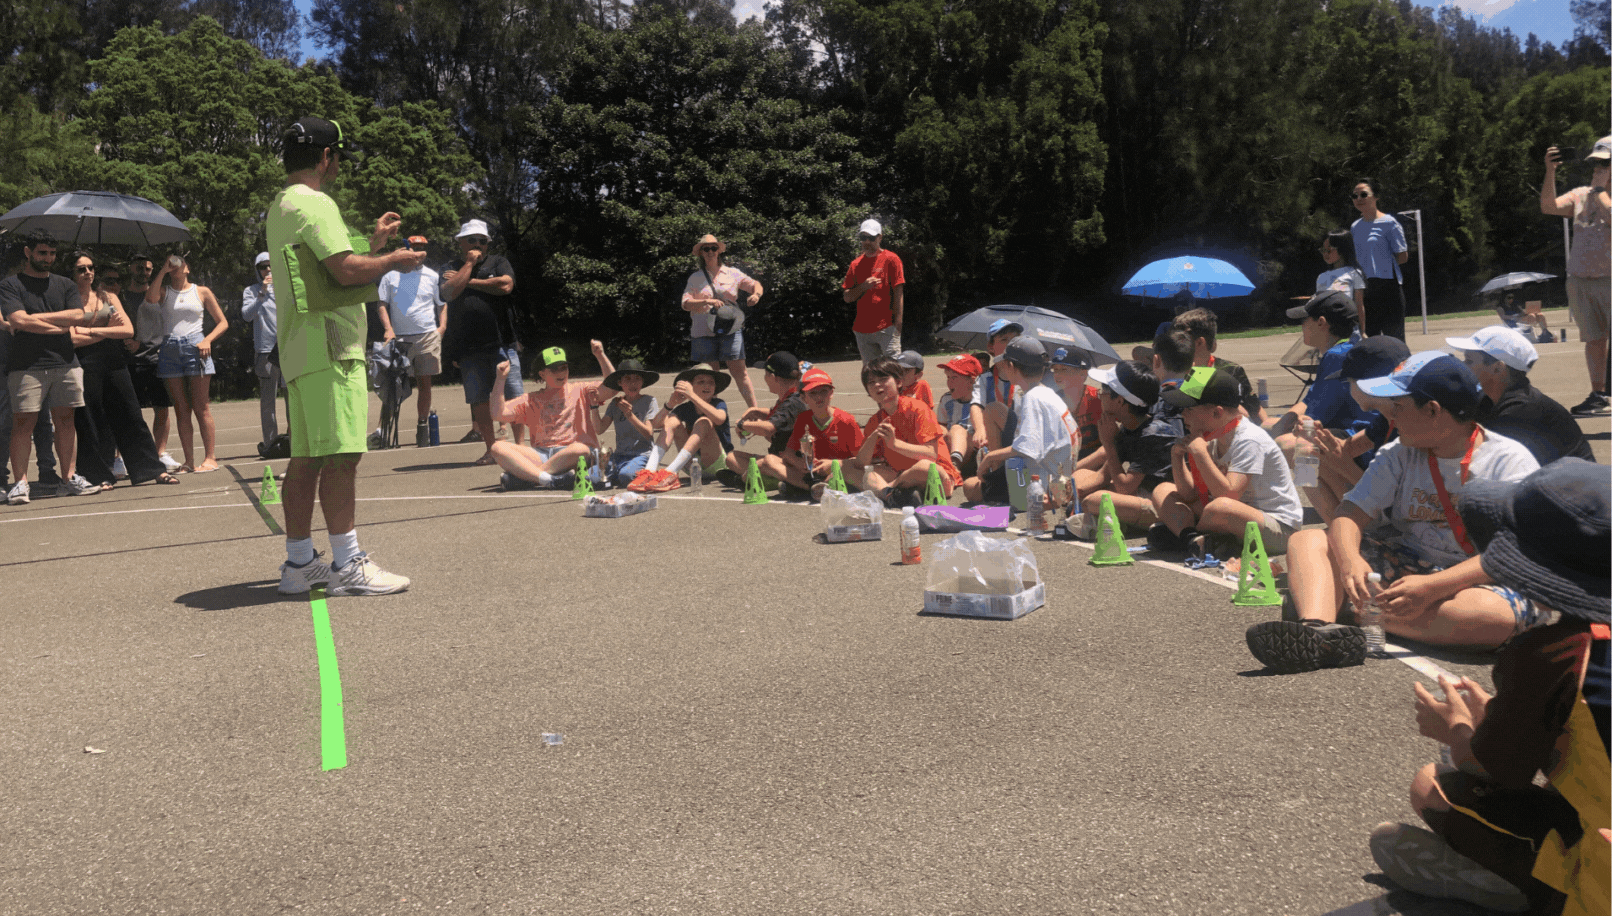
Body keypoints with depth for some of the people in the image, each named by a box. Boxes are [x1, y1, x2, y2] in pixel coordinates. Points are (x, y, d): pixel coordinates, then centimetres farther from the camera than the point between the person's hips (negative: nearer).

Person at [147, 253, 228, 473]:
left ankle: (210, 458, -3)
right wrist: (163, 270, -5)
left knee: (201, 408, -5)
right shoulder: (164, 291, 13)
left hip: (194, 347, -2)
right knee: (181, 410, 2)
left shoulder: (201, 292, 11)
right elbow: (151, 297, -11)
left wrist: (207, 340, -7)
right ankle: (189, 461, 3)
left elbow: (222, 322, 10)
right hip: (170, 349, 2)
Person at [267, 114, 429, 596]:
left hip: (302, 351, 10)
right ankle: (347, 565, -6)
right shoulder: (313, 203, -10)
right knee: (340, 456, -9)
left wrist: (374, 243, 27)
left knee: (306, 457, 11)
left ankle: (299, 563, 15)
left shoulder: (281, 206, 23)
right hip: (330, 347, -10)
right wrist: (393, 259, -3)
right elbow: (348, 271, -19)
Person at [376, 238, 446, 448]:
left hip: (428, 336, 1)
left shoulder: (432, 276, 13)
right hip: (399, 337, -1)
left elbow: (442, 303, 17)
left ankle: (422, 426, 14)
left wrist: (442, 326, 2)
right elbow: (381, 303, 7)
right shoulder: (391, 276, 9)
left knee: (425, 383, 4)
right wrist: (388, 328, -6)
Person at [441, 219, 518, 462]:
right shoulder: (452, 270, 14)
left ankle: (519, 445, 1)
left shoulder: (498, 262, 11)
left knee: (514, 396, -5)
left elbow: (505, 286, -9)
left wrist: (469, 281, -1)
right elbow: (449, 293, -6)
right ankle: (490, 449, 10)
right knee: (479, 399, 3)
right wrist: (469, 264, -1)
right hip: (469, 348, 2)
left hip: (501, 342, -2)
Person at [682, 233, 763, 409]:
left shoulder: (733, 274, 11)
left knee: (740, 371, -5)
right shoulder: (695, 278, 9)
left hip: (730, 330, 0)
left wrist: (756, 294, -11)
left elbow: (756, 285, 13)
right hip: (703, 332, 0)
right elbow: (686, 304, -2)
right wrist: (707, 302, -19)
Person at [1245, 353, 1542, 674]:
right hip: (1407, 568, 5)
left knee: (1497, 615, -40)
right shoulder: (1399, 454, 5)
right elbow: (1351, 515, -4)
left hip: (1482, 581, -4)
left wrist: (1432, 587, -33)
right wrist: (1349, 559, -28)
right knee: (1307, 541, -11)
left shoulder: (1511, 462, -11)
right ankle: (1318, 630, -41)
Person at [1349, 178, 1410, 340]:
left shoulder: (1389, 223, -5)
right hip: (1364, 288, 6)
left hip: (1388, 285, -6)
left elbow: (1403, 256, -5)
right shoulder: (1354, 227, 13)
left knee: (1393, 336, -3)